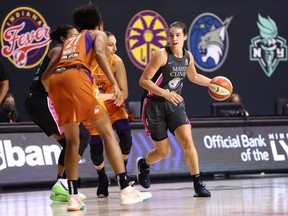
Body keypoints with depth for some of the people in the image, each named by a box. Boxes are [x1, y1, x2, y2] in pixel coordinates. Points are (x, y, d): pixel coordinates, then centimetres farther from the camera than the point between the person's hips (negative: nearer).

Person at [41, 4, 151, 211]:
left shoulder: (69, 42, 37)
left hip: (55, 80, 5)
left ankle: (73, 196, 7)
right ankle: (125, 189, -7)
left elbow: (45, 77, 31)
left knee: (72, 141, 16)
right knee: (107, 131, 1)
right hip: (76, 77, -5)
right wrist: (114, 84, -10)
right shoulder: (98, 34, 23)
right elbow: (99, 54, -2)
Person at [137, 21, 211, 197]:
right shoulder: (162, 55, -18)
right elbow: (143, 80, -20)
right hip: (155, 105, -4)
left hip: (175, 104, 4)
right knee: (163, 152, 3)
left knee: (187, 141, -15)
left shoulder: (188, 56, 1)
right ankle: (143, 163, 38)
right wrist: (165, 94, -29)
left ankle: (198, 184, -9)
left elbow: (193, 77, 23)